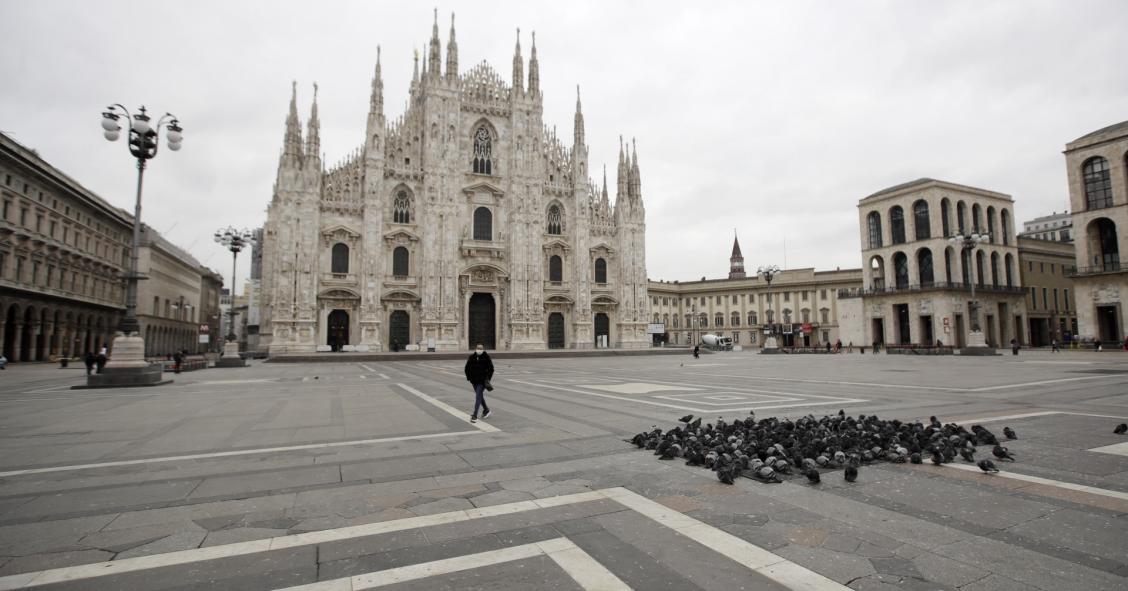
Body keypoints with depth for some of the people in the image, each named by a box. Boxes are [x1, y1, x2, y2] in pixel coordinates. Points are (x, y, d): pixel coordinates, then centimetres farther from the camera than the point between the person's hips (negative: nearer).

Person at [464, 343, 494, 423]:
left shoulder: (486, 357, -6)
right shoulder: (472, 357, 2)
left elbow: (491, 369, -1)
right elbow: (467, 368, 11)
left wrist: (488, 379, -4)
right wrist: (469, 377, 5)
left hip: (482, 381, -4)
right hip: (474, 380, 5)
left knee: (478, 397, -11)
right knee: (480, 396, 18)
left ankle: (475, 416, -10)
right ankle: (486, 410, 38)